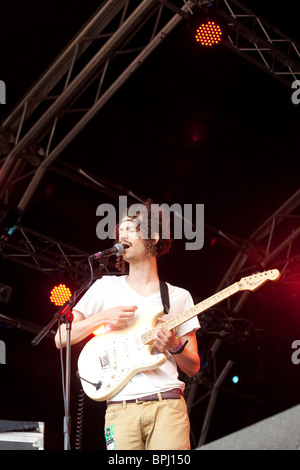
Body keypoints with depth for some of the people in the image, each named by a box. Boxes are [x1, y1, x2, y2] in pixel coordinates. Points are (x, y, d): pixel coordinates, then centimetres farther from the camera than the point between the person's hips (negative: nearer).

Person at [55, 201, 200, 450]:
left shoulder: (179, 297, 14)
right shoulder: (106, 287, 14)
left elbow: (193, 368, 13)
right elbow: (61, 338, 9)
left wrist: (175, 346, -7)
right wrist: (102, 318, -4)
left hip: (167, 404, 0)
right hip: (121, 408, 0)